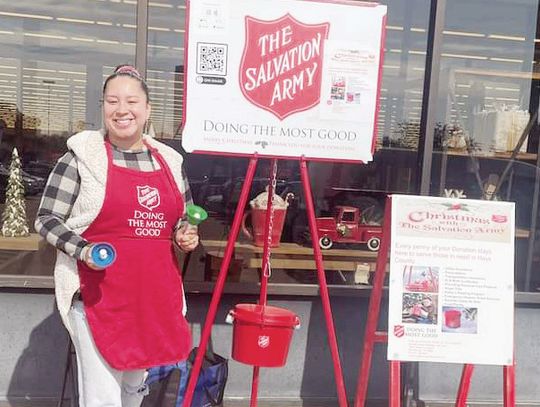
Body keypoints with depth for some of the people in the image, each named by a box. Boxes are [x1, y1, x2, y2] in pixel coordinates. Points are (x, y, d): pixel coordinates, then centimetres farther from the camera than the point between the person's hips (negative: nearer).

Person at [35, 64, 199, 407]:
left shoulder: (169, 160, 8)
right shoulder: (82, 156, -5)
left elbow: (183, 220, 20)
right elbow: (46, 219, -5)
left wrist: (186, 236, -2)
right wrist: (83, 251, -21)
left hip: (156, 294, 5)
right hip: (99, 294, -5)